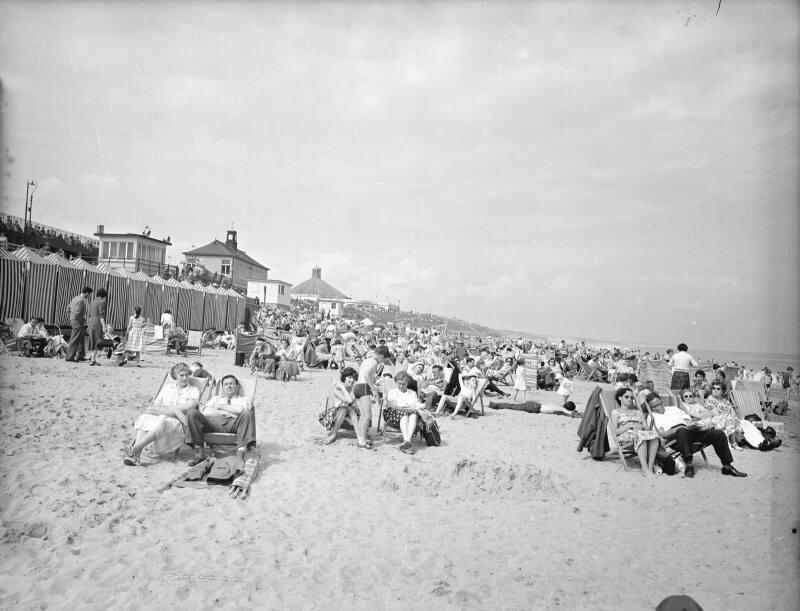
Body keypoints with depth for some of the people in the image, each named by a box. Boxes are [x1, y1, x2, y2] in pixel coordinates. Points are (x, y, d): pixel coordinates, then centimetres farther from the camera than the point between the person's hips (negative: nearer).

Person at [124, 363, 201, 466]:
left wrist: (164, 407, -1)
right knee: (143, 419, -30)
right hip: (162, 418, 4)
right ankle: (136, 456, -45)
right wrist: (173, 410, -8)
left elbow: (188, 407, -6)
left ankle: (134, 448, -47)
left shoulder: (194, 390, 12)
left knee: (161, 422, -38)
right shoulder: (167, 387, 22)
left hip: (180, 424, -4)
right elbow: (155, 406, 12)